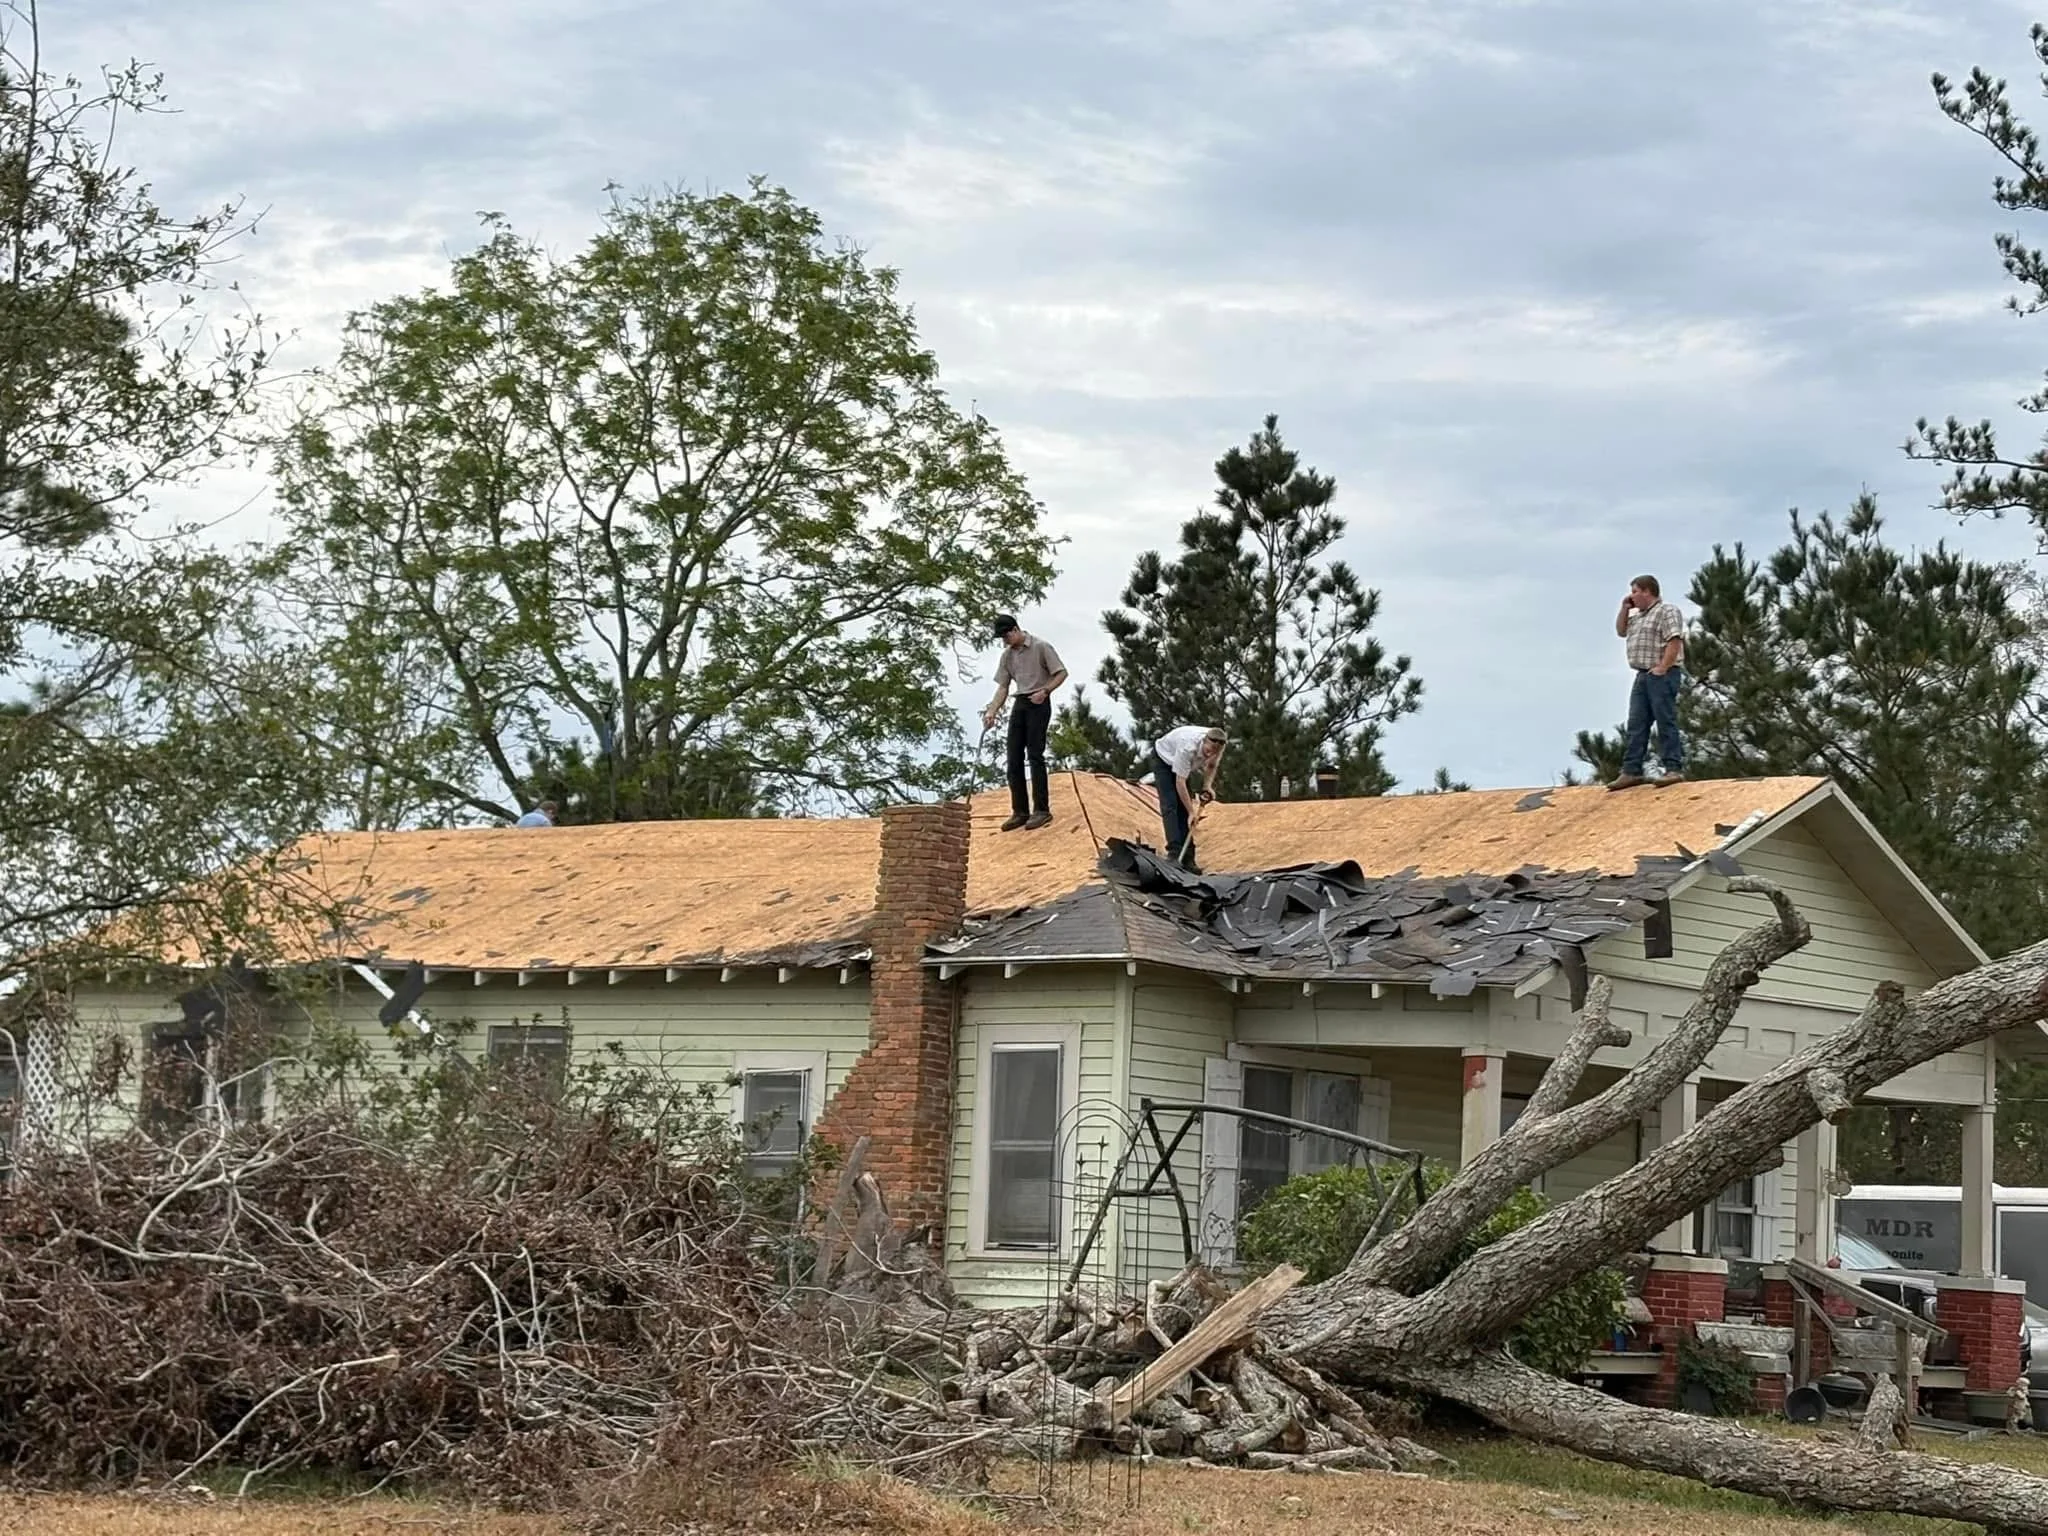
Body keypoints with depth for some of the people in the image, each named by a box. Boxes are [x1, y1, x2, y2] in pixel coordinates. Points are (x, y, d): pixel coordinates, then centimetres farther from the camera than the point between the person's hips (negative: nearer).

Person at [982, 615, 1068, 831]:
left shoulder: (1040, 647, -7)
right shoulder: (1007, 655, 11)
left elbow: (1061, 673, -6)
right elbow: (1003, 687, 11)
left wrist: (1044, 691, -19)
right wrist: (991, 712, -1)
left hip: (1038, 704, -7)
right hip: (1019, 704, 7)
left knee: (1035, 755, -13)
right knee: (1014, 758, 1)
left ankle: (1041, 809, -12)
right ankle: (1020, 811, 4)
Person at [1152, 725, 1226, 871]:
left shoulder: (1217, 746, -25)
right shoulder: (1188, 747, -44)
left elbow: (1211, 766, 0)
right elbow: (1180, 782, -39)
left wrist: (1207, 786, -17)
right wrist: (1191, 812, -36)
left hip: (1182, 764, 5)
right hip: (1164, 759, -5)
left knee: (1184, 807, -4)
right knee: (1170, 805, -19)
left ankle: (1187, 858, -7)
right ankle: (1174, 851, -26)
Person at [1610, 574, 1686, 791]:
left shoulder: (1667, 611, -7)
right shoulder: (1639, 616, 22)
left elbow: (1675, 641, -17)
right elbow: (1621, 631, 33)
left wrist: (1662, 668, -22)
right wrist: (1624, 609, 19)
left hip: (1661, 675, -9)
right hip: (1642, 676, 9)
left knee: (1666, 722, -10)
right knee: (1636, 725, 3)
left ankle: (1674, 769, -11)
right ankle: (1631, 771, 2)